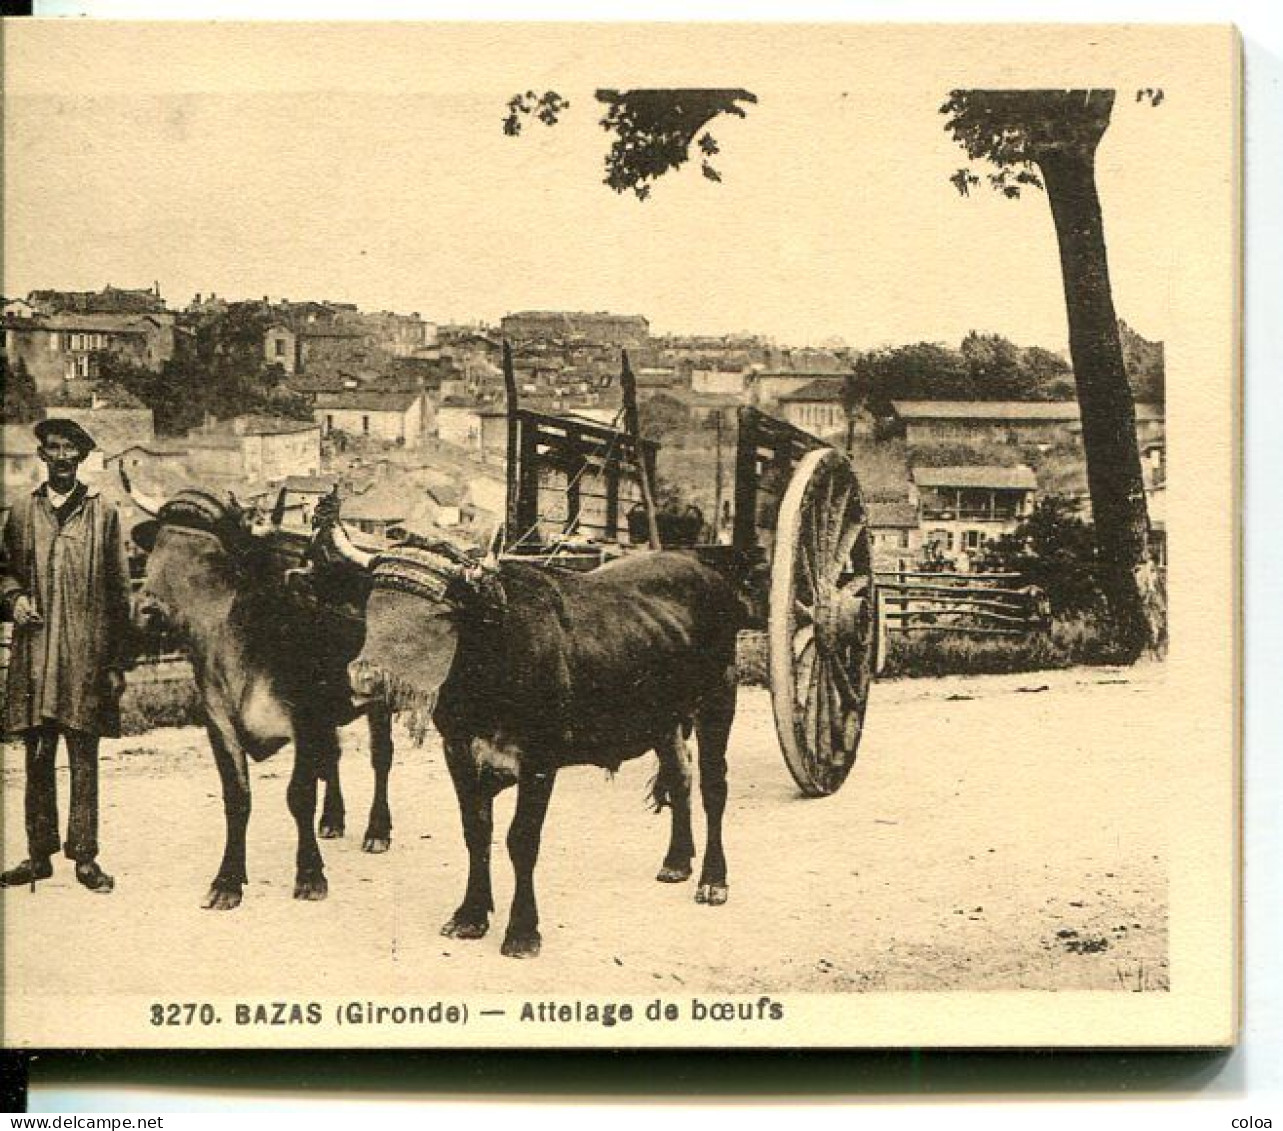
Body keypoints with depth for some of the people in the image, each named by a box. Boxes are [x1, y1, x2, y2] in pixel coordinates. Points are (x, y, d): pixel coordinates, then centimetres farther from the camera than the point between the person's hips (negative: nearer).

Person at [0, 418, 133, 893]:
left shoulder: (103, 513, 5)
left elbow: (119, 591, 4)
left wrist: (117, 662, 0)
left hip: (87, 655, -2)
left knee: (84, 760, -1)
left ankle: (85, 857, 5)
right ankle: (39, 853, 14)